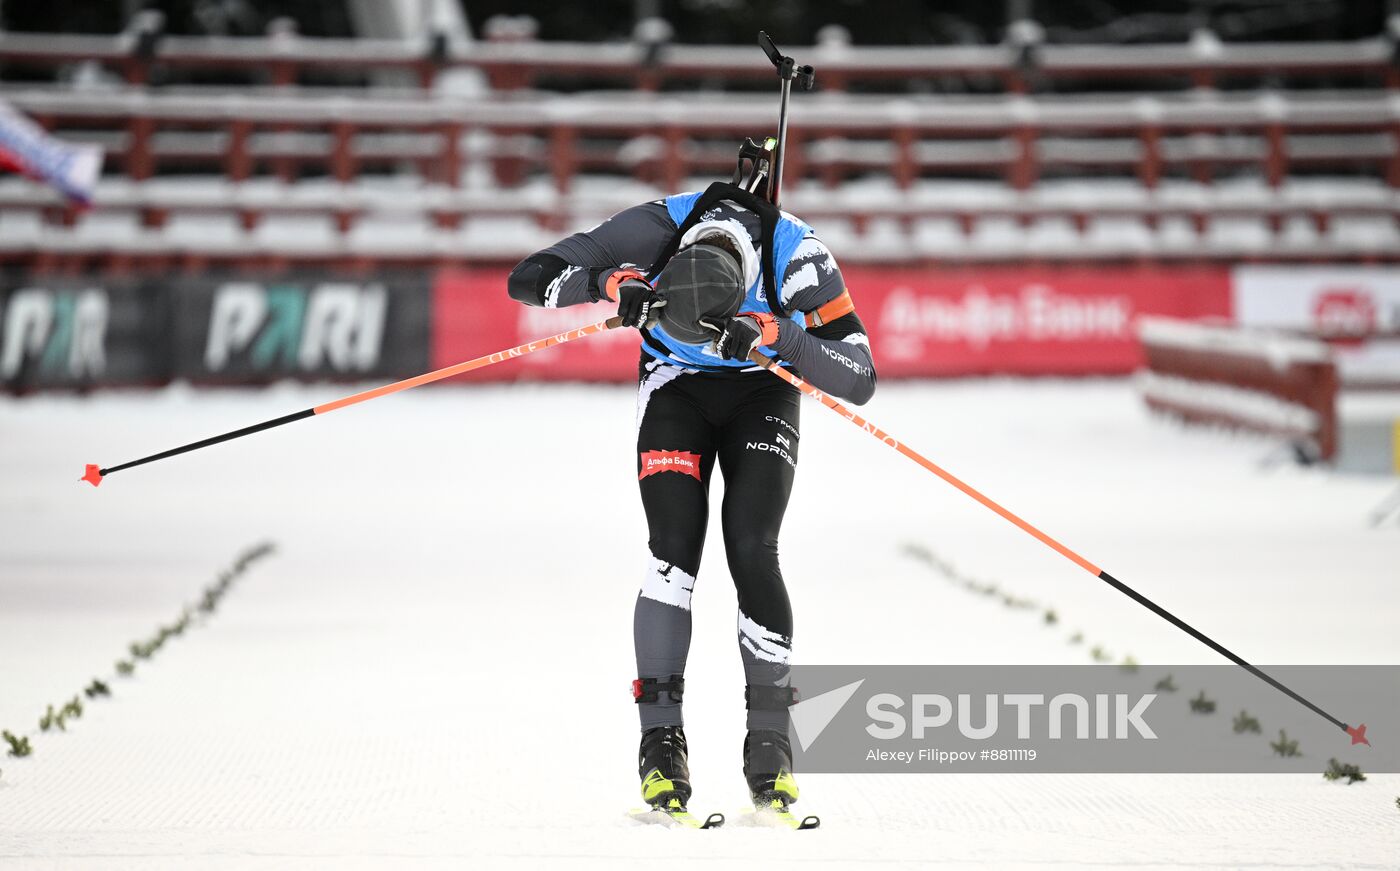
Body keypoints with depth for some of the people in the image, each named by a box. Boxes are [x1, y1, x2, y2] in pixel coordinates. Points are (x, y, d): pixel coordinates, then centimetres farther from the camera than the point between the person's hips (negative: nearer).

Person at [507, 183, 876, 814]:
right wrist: (607, 283, -45)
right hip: (674, 386, 1)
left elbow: (860, 378, -31)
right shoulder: (658, 229, -31)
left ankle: (770, 738, -7)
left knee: (752, 551, -17)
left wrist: (778, 336, -46)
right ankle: (660, 736, -12)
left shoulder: (798, 257, -33)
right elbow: (529, 279, -27)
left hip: (762, 391, 0)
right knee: (675, 548, -18)